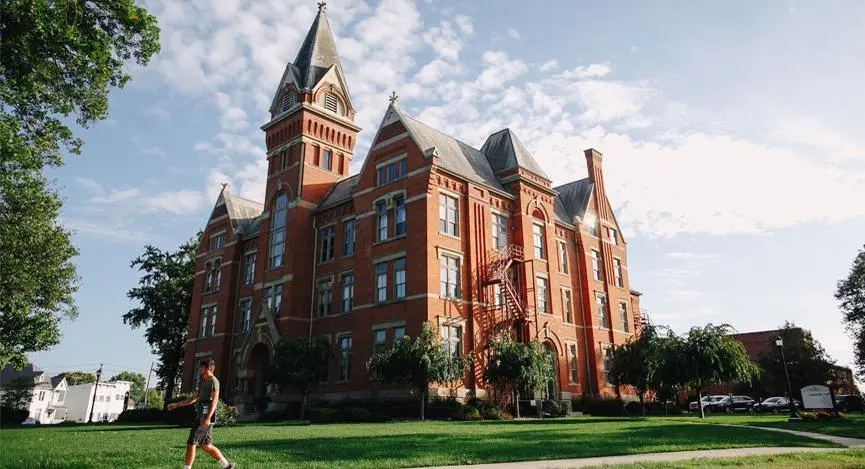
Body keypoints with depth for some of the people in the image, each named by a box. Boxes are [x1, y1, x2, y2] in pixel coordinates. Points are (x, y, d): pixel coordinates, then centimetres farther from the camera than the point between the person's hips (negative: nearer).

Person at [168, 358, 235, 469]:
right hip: (201, 416, 9)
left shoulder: (213, 381, -8)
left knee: (191, 443, -7)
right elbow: (194, 399, 29)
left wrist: (208, 418, -29)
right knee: (206, 446, 10)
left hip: (206, 416, -9)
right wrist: (176, 405, 27)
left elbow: (215, 400, -18)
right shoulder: (203, 382, 22)